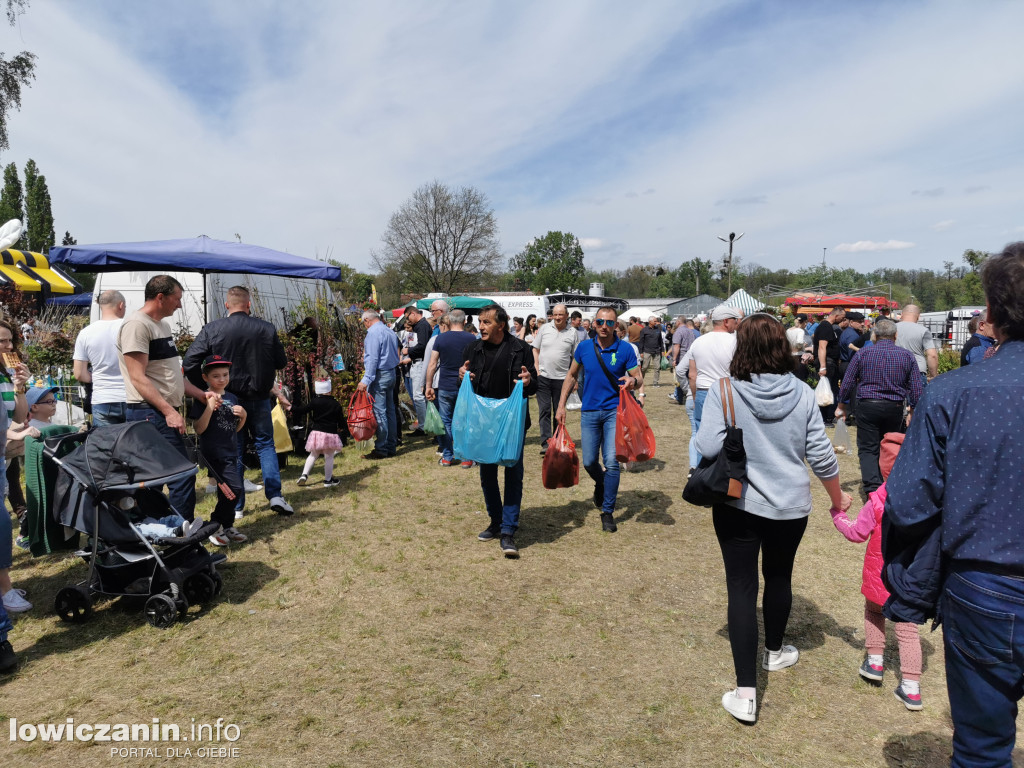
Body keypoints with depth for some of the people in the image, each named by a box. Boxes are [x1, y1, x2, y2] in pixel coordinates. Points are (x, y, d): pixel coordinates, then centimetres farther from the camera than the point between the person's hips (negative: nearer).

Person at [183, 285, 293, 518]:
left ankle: (236, 506, 14)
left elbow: (190, 363, -10)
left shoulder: (211, 329, -7)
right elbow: (281, 363, 2)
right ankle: (275, 496, 3)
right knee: (265, 445, 14)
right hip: (259, 399, 0)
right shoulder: (267, 329, -5)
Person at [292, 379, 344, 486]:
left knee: (313, 455, 18)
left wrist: (292, 410, 14)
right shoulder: (336, 404, -2)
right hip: (331, 433, -2)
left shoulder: (314, 402, -2)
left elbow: (302, 410, -1)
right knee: (329, 457, 6)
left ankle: (304, 474, 10)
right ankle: (328, 480, 12)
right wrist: (339, 426, 25)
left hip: (317, 432, 2)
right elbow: (341, 420, 5)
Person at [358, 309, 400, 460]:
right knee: (390, 410, 11)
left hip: (379, 375, -9)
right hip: (392, 373, 9)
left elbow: (372, 358, -19)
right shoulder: (390, 331, 15)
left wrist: (366, 380, -19)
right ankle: (391, 446, 17)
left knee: (379, 412, -6)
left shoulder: (373, 333, -11)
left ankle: (381, 449, -4)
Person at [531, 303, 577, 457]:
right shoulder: (544, 328, 5)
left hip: (562, 378, 0)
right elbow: (535, 350, 10)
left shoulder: (573, 334, 3)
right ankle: (545, 443, -7)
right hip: (543, 376, 0)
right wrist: (536, 369, 0)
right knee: (544, 410, -5)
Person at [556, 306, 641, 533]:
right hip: (589, 411, 3)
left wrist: (633, 381, -28)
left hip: (614, 410, -2)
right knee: (589, 462, 7)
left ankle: (608, 512, 6)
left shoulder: (625, 349, -6)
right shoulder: (584, 347, 1)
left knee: (611, 461, -9)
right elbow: (571, 376, 11)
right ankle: (600, 483, 42)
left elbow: (639, 377, -3)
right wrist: (561, 405, 6)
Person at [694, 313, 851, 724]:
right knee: (779, 577, 24)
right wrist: (838, 498, 14)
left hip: (737, 504, -3)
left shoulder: (724, 391, -14)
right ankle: (774, 652, 46)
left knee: (742, 589, 3)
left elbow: (708, 447, -21)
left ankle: (745, 693, 2)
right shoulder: (802, 394, -6)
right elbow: (822, 456, -2)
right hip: (790, 506, 3)